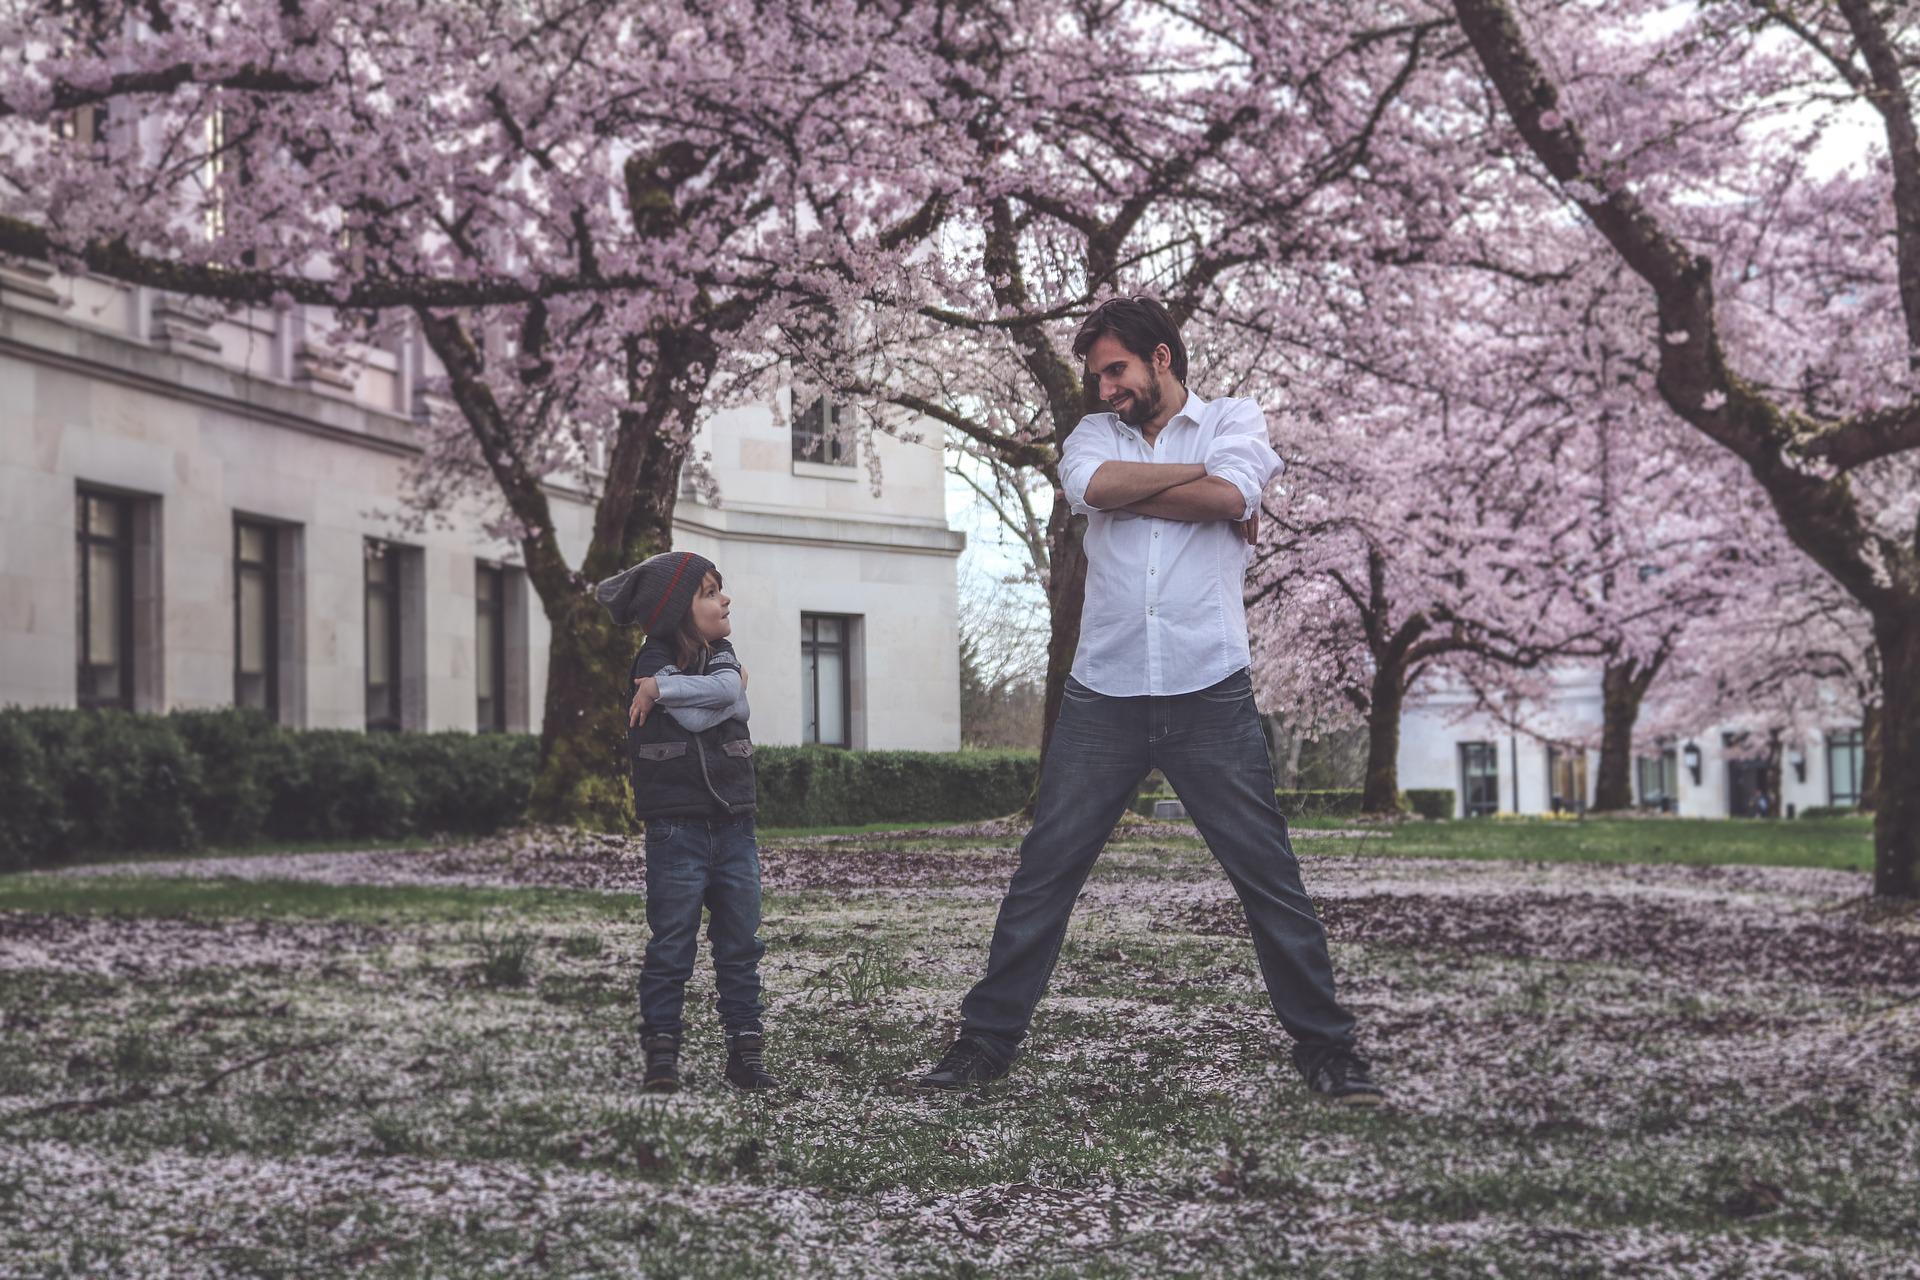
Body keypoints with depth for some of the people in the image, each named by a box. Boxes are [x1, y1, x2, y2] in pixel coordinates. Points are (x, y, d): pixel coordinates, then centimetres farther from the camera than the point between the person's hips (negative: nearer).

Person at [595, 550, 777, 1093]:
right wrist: (726, 691, -6)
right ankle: (661, 1056, 5)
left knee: (740, 944, 8)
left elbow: (730, 691, -12)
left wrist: (664, 688, -17)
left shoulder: (722, 653, 11)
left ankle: (745, 1049, 15)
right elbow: (696, 718, -21)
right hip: (677, 824, -5)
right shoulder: (654, 660, -6)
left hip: (734, 824, 6)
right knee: (671, 946, -1)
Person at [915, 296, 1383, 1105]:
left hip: (1210, 695, -2)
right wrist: (1200, 473, -4)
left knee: (1270, 877, 0)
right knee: (1042, 876, 2)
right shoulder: (1094, 434, 16)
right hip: (1103, 696, 2)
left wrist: (1129, 494, -4)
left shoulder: (1234, 420, 10)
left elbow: (1232, 497, -12)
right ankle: (986, 1041, 9)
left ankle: (1324, 1047, 9)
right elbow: (1093, 487, -8)